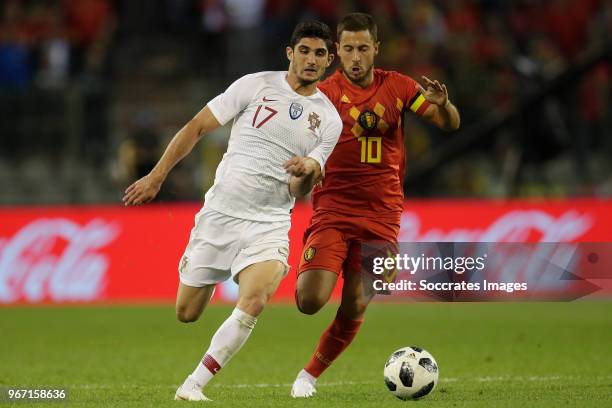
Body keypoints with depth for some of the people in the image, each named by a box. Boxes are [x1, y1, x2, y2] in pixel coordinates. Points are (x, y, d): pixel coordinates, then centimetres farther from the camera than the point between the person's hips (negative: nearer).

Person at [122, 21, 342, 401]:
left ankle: (192, 387, -19)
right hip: (219, 212, 0)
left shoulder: (330, 119, 3)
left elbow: (299, 191, 1)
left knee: (253, 303, -27)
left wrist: (307, 171, -23)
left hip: (269, 224, 0)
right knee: (187, 314, 3)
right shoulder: (256, 85, -1)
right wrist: (156, 177, -3)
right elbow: (197, 127, 2)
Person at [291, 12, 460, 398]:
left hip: (381, 215, 2)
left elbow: (450, 124, 4)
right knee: (310, 301, -18)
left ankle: (310, 374, 19)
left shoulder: (396, 87, 3)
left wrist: (442, 104, -19)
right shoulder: (324, 93, -3)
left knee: (353, 310, -3)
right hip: (332, 210, -2)